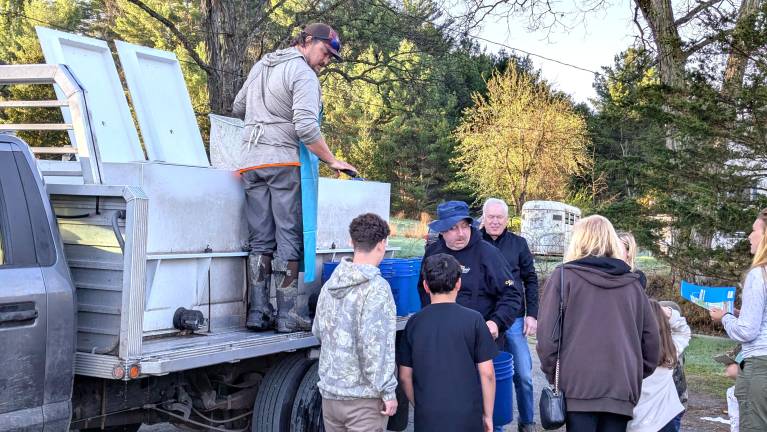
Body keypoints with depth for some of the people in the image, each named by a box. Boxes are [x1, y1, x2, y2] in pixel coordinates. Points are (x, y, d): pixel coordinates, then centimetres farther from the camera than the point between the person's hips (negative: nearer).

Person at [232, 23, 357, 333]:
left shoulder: (261, 65, 19)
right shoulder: (303, 73, -7)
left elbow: (237, 108, 28)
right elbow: (306, 127, -18)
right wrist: (332, 161, -11)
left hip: (251, 162, 7)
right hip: (285, 162, -7)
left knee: (260, 242, 7)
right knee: (289, 239, -2)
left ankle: (257, 313, 5)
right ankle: (289, 315, -2)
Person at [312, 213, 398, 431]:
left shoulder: (329, 284, 4)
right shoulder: (377, 288, -17)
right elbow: (375, 346, -21)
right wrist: (388, 392, -14)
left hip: (330, 391, 7)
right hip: (363, 397, -6)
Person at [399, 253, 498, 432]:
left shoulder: (414, 323, 0)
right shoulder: (473, 320, -7)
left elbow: (405, 376, 4)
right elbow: (487, 373, -6)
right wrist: (488, 415, 4)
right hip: (467, 417, -2)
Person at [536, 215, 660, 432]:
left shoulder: (564, 276, 0)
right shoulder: (632, 282, 10)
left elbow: (547, 333, -6)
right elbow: (651, 338, 11)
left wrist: (552, 372, 6)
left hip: (579, 385, -3)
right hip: (622, 387, 3)